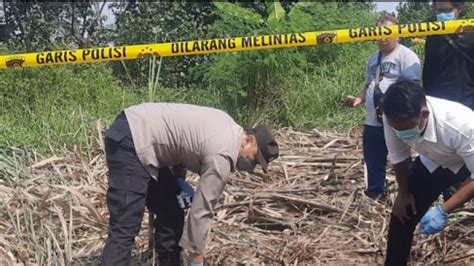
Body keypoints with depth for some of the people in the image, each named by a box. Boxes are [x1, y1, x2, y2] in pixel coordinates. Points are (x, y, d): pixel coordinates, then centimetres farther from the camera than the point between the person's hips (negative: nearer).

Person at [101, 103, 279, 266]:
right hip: (130, 144, -10)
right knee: (125, 229, -16)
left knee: (171, 213, 14)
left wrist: (179, 179, 8)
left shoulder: (228, 127, 10)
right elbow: (201, 211, -15)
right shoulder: (223, 156, -18)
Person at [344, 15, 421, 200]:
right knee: (373, 163, 16)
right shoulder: (374, 59, 19)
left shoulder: (405, 55, -6)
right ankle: (373, 196, 29)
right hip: (373, 122, 8)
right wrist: (359, 99, 6)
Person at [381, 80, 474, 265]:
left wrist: (443, 211, -37)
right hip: (436, 161, 4)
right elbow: (398, 156, -9)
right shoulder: (394, 119, -31)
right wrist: (404, 193, 3)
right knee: (403, 213, 4)